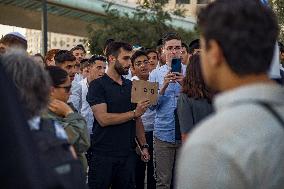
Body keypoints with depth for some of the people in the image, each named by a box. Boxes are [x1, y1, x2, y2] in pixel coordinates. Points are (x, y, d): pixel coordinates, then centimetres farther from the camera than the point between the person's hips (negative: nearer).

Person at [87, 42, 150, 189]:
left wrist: (143, 146, 8)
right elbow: (103, 119, -17)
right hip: (103, 155, -5)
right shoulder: (97, 85, -6)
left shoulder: (130, 86, 13)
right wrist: (134, 113, -12)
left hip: (128, 154, 5)